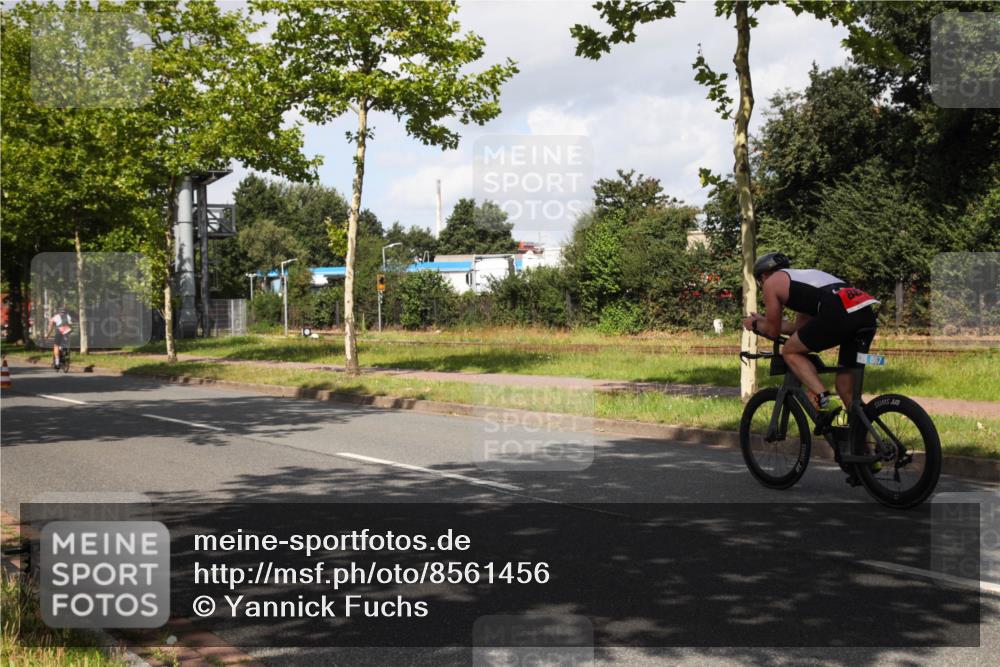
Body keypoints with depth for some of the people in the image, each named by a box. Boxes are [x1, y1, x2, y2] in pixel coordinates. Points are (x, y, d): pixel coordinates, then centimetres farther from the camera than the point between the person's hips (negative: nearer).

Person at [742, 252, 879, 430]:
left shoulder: (772, 282, 17)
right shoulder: (804, 276, 38)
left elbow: (773, 331, 21)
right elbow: (800, 326, 43)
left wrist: (755, 325, 41)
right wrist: (764, 321, 52)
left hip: (839, 314, -8)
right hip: (867, 315, 8)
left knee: (790, 351, 12)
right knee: (846, 388, 18)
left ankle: (822, 401, -5)